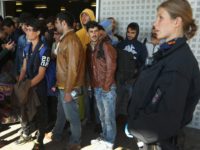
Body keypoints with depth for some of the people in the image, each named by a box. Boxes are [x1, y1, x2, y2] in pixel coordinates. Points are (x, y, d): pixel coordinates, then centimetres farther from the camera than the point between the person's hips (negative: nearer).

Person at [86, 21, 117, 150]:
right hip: (96, 88, 7)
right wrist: (93, 84, 8)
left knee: (109, 116, 4)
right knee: (102, 115, 19)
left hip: (107, 88, -6)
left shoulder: (106, 46, -11)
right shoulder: (89, 48, 9)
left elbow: (111, 67, -15)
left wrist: (106, 86, -14)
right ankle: (104, 137, 35)